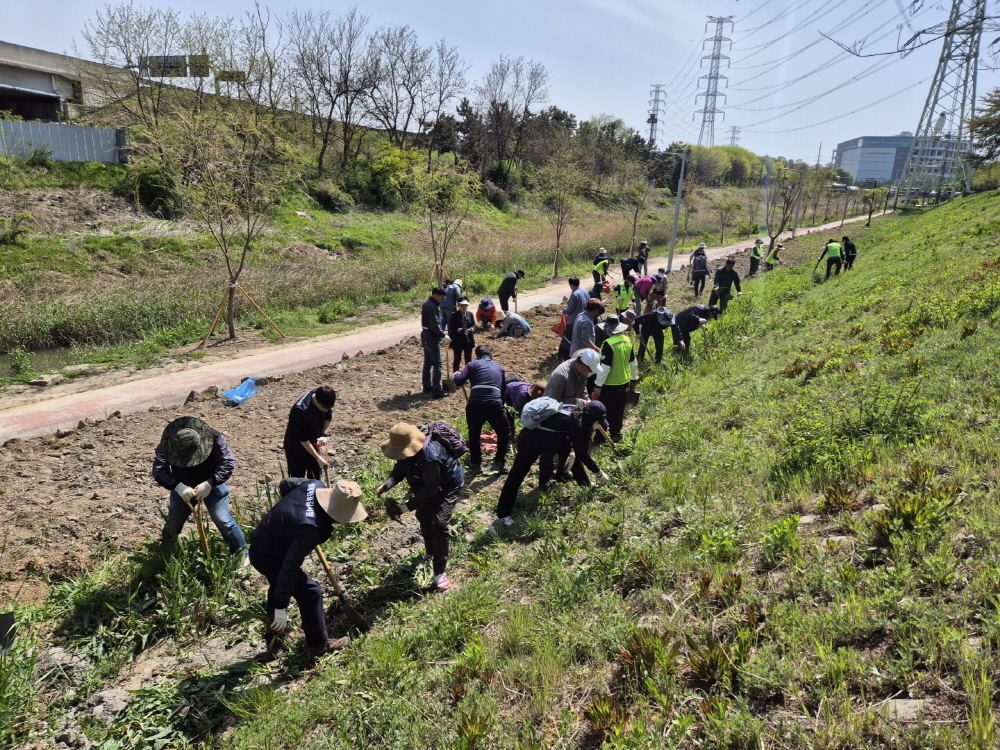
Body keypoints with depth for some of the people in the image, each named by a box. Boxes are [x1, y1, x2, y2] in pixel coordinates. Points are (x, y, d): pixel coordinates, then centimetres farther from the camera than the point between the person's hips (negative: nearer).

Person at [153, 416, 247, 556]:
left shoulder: (214, 438, -30)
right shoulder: (167, 443, -26)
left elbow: (229, 463, -28)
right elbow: (158, 470, -27)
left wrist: (209, 484, -39)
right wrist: (178, 487, -42)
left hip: (212, 485, -2)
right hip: (182, 488, 2)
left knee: (223, 520, -11)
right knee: (172, 522, 12)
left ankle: (241, 552, 3)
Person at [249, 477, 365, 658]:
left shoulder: (314, 485, -14)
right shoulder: (311, 529, -36)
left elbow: (285, 484, 5)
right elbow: (290, 565, -34)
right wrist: (281, 607, -27)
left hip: (260, 544, 10)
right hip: (269, 556, -10)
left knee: (279, 586, 30)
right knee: (310, 592, 2)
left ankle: (274, 638, 47)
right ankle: (318, 643, 19)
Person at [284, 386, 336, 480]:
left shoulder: (324, 399, -18)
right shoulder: (301, 410, -37)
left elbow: (328, 417, 2)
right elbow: (303, 439, -29)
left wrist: (324, 434, -15)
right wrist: (318, 458, -26)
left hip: (313, 442, 7)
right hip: (296, 446, -6)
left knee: (315, 475, 19)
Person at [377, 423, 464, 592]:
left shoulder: (429, 456, -43)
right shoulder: (405, 448, -19)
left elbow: (430, 489, -35)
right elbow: (400, 467, -2)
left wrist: (407, 507, -34)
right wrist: (390, 481, -23)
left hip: (448, 486, -8)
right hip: (427, 485, 8)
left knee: (439, 523, -20)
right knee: (424, 518, 19)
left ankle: (440, 573, -12)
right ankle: (430, 553, 47)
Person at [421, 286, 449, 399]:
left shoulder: (427, 304, 12)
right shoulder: (432, 306, -20)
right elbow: (434, 324, -24)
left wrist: (440, 335, 17)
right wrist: (443, 336, -16)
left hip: (426, 336, 10)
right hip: (432, 338, -10)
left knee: (428, 363, 17)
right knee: (437, 364, -7)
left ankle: (427, 386, 25)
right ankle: (437, 390, -5)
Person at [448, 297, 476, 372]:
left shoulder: (470, 314, 5)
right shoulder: (454, 315, -10)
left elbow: (474, 325, 7)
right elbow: (451, 328, -14)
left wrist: (471, 329, -16)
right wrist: (459, 330, -29)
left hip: (468, 340, 5)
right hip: (457, 341, -4)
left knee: (468, 359, 13)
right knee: (457, 359, 6)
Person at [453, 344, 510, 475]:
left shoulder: (472, 365, 16)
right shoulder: (499, 368, 25)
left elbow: (459, 381, 4)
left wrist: (456, 374, 25)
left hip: (474, 405, 0)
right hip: (495, 404, 1)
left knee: (473, 435, 24)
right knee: (504, 433, 23)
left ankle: (475, 464, 27)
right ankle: (499, 462, 19)